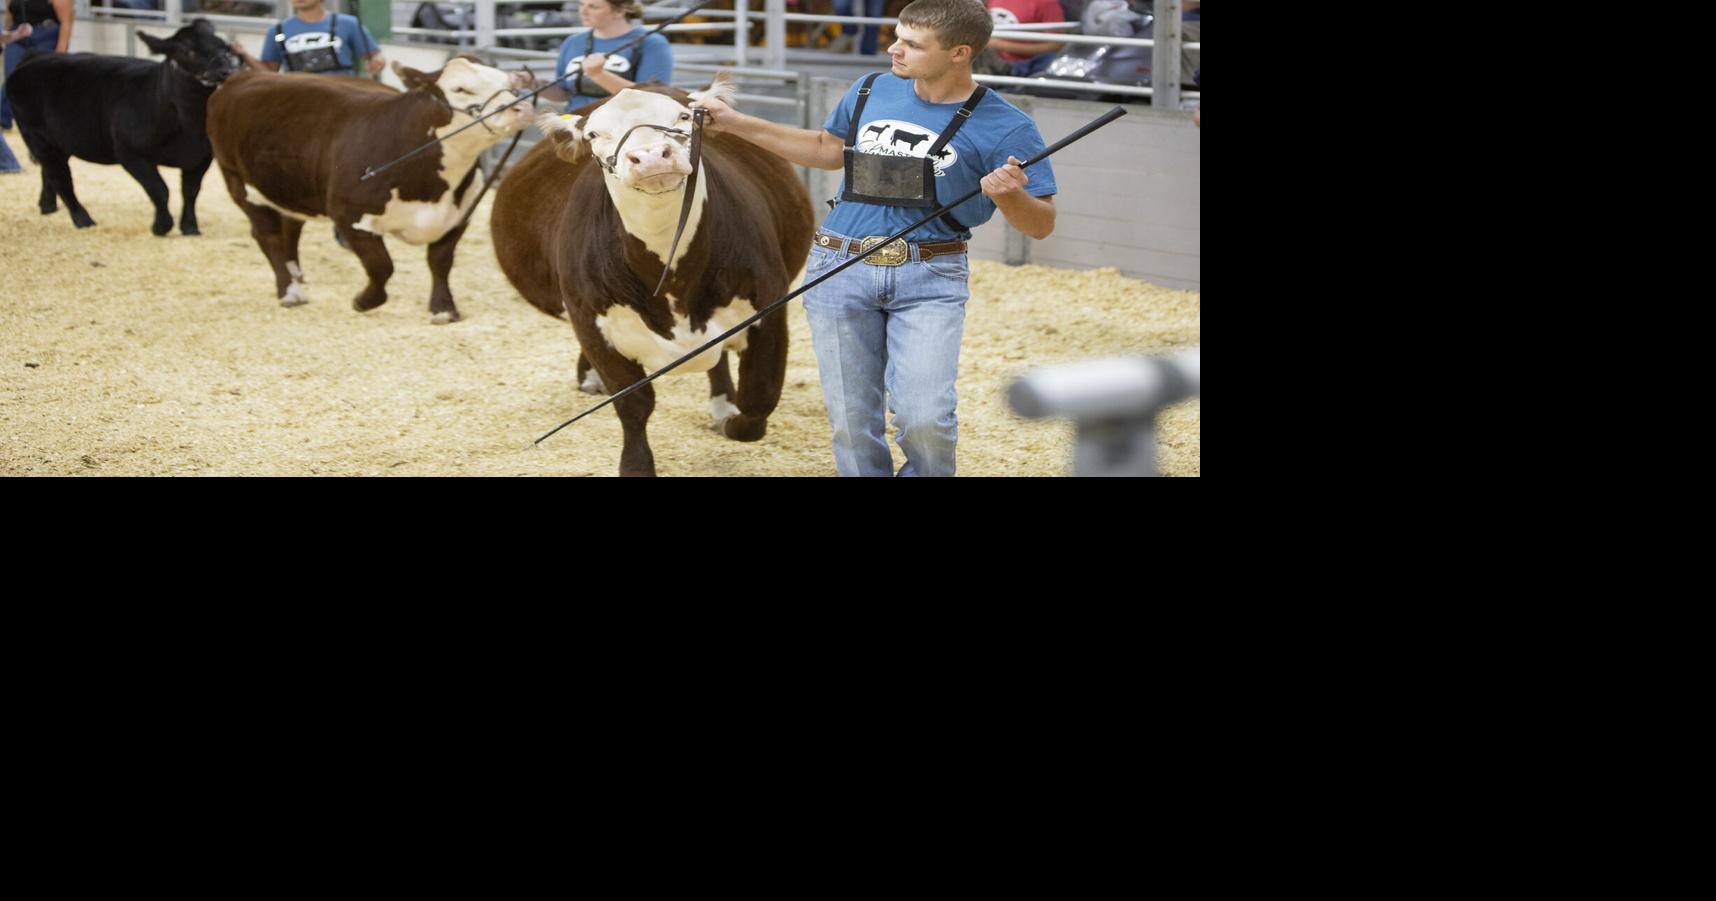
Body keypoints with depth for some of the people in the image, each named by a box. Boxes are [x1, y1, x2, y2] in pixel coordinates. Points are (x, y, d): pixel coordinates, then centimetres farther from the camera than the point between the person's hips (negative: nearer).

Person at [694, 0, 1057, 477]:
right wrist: (735, 122, 20)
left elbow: (1040, 225, -6)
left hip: (930, 280, -4)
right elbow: (828, 149, 24)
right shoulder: (872, 91, 6)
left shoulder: (1004, 127, -8)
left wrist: (1010, 195, -29)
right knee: (852, 422, 7)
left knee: (924, 418, -18)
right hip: (840, 271, 4)